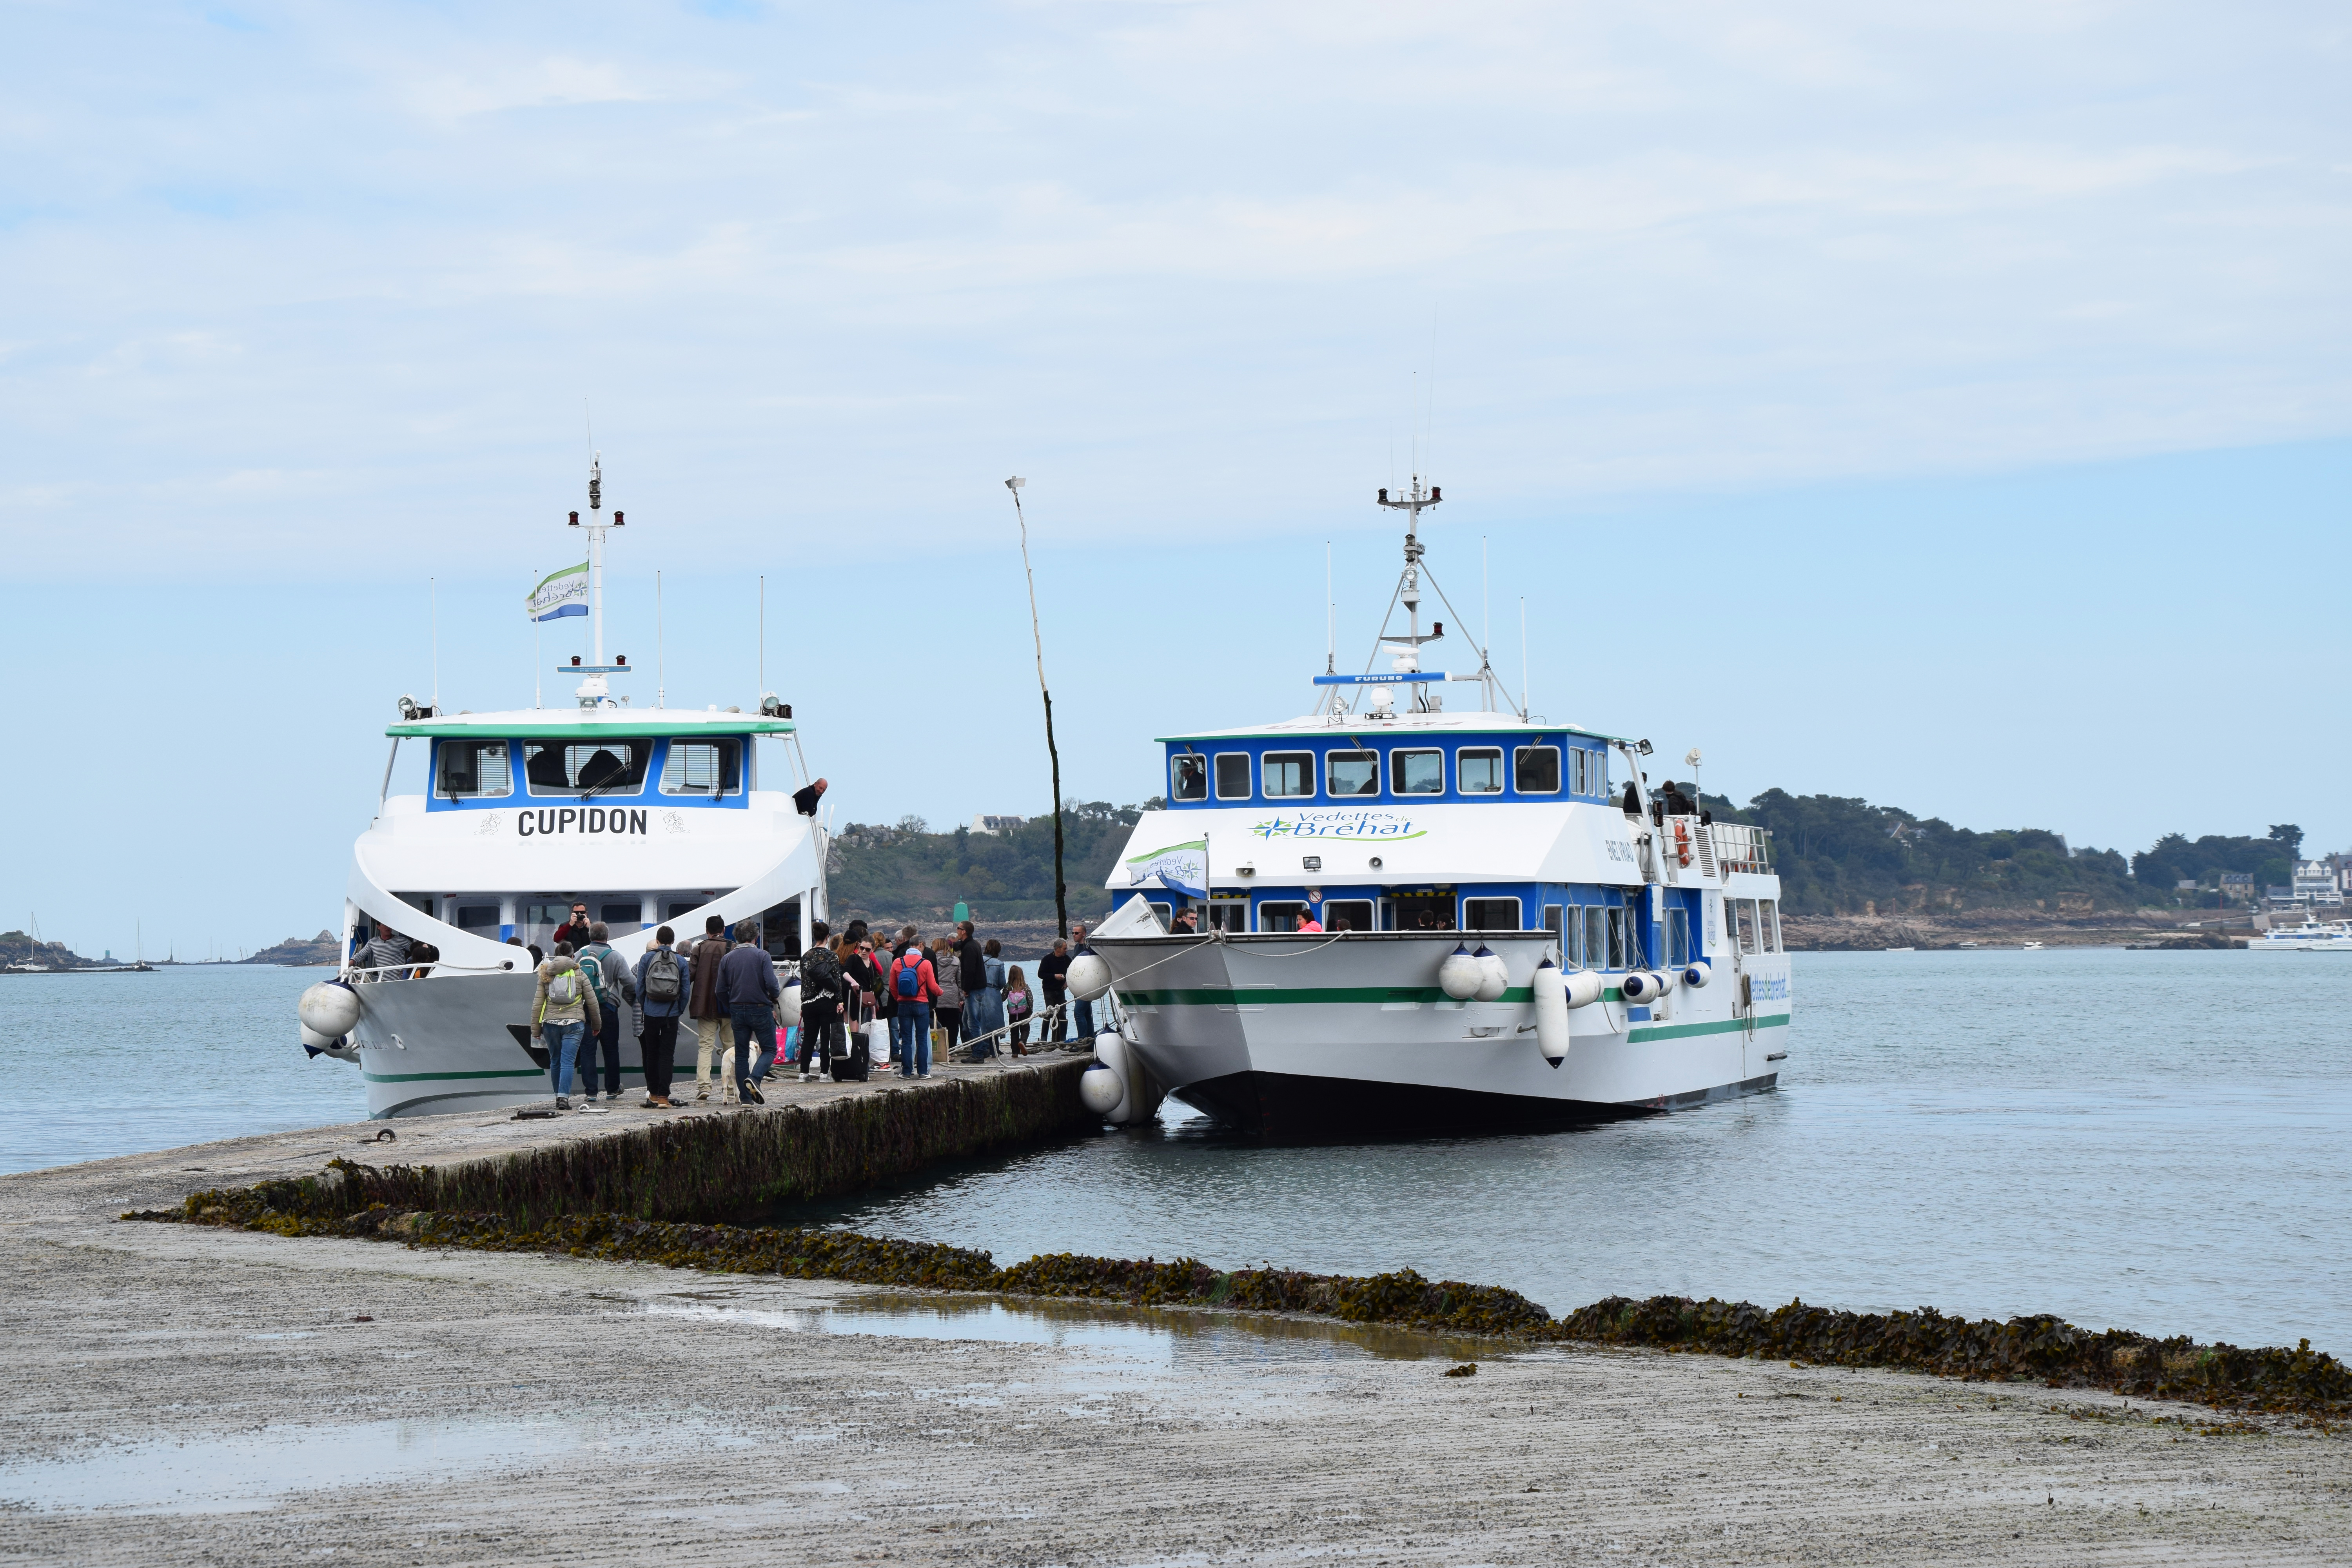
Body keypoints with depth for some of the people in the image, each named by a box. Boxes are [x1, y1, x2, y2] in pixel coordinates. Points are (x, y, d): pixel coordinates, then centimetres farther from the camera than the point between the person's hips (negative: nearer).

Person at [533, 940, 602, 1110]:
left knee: (555, 1062, 15)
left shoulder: (546, 975, 6)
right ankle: (563, 1097, -18)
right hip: (574, 1023, -2)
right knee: (568, 1061, -6)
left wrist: (536, 1028, 10)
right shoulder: (579, 975, 3)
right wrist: (596, 1024, 19)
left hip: (550, 1023, 2)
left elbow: (537, 1004, 4)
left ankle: (559, 1096, 23)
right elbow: (592, 1002, 6)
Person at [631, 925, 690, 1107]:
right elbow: (686, 991, -1)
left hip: (650, 1014, 1)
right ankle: (663, 1097, -7)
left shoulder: (647, 959, 0)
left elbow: (640, 988, 1)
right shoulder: (682, 961, -1)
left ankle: (653, 1094, 19)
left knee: (651, 1054, 13)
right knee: (667, 1055, 0)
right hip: (671, 1015, -1)